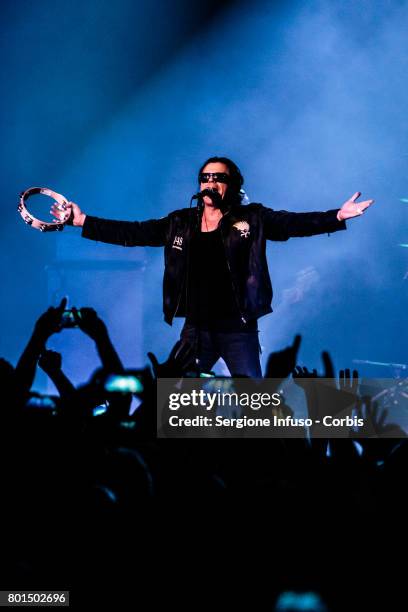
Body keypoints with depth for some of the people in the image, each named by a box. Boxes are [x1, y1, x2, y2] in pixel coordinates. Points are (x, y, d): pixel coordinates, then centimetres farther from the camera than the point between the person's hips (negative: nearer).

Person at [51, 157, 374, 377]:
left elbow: (295, 223, -11)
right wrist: (83, 221, 5)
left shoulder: (252, 219, -1)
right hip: (196, 328, 3)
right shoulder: (180, 223, 7)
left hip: (238, 329, -3)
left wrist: (338, 217, -26)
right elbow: (132, 233, 8)